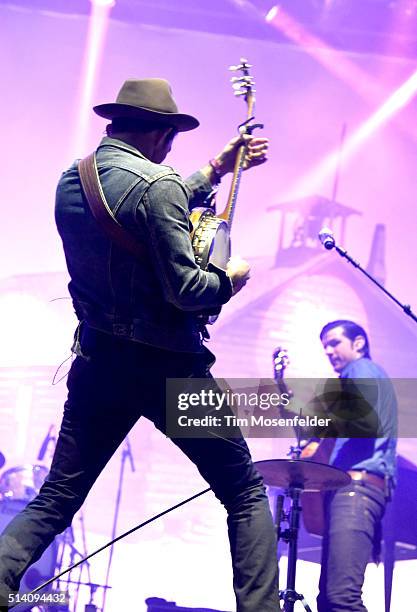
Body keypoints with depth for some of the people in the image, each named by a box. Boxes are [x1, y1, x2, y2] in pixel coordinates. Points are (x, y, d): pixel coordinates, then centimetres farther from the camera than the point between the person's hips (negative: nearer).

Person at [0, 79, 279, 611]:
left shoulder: (70, 181, 8)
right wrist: (230, 278, 0)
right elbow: (184, 290, -20)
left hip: (97, 362, 6)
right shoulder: (156, 183, -17)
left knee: (54, 501, 12)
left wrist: (217, 169, 26)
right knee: (246, 493, 8)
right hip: (168, 367, -6)